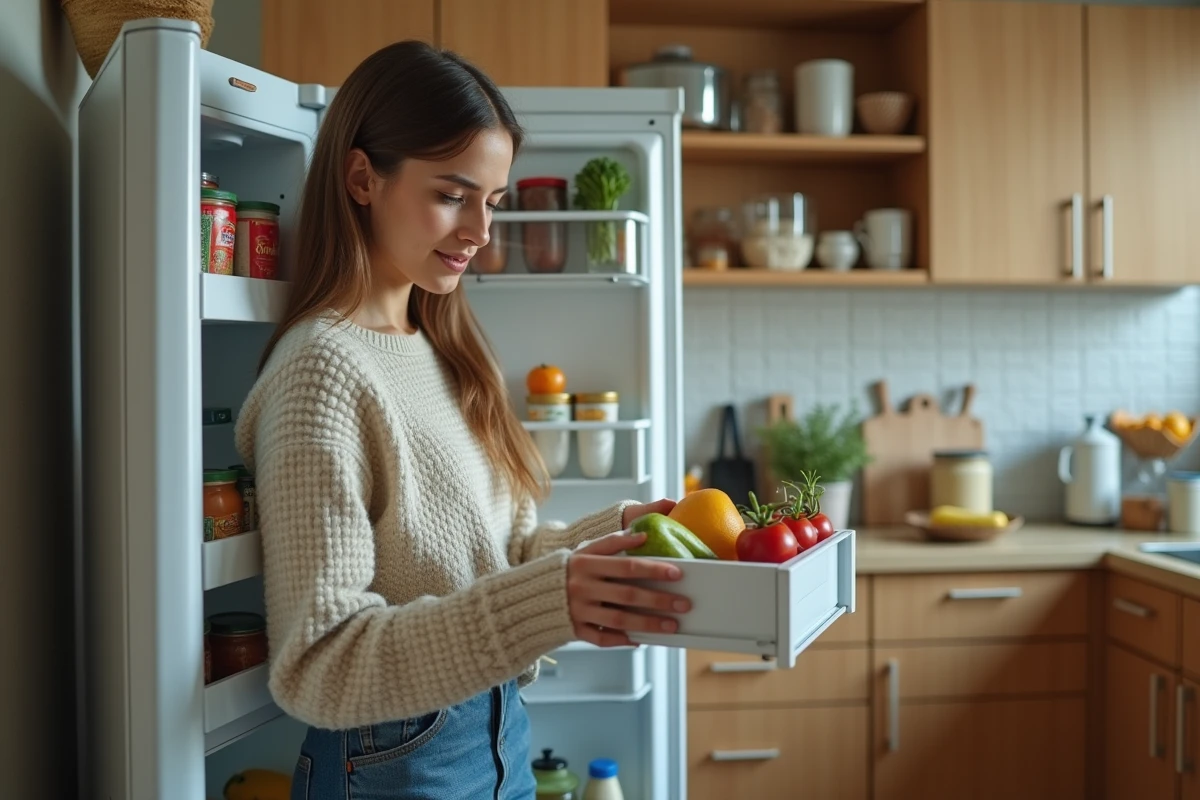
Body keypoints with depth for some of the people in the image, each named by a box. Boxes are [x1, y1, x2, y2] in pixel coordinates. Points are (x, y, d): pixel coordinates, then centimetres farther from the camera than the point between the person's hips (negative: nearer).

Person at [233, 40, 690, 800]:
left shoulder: (440, 349, 5)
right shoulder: (324, 368, -21)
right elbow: (317, 667, -24)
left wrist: (613, 531, -6)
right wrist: (545, 602, -35)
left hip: (501, 737, 8)